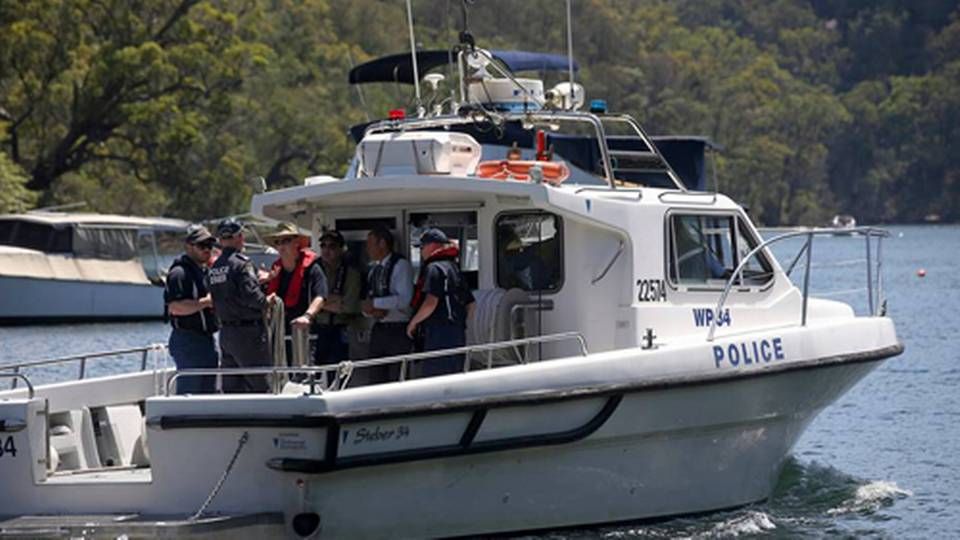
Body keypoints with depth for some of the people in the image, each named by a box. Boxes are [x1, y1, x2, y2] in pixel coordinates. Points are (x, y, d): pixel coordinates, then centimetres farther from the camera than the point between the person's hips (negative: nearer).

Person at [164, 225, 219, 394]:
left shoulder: (205, 271, 19)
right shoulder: (179, 273, -12)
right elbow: (175, 307, -24)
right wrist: (206, 302, -20)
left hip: (207, 340, 10)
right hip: (188, 340, -10)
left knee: (208, 392, 12)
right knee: (188, 393, -11)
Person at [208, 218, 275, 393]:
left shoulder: (215, 267, 11)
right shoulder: (241, 263, -13)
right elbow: (251, 294, -24)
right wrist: (266, 301, -5)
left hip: (225, 331, 8)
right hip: (248, 332, -8)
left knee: (232, 387, 10)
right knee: (259, 384, -5)